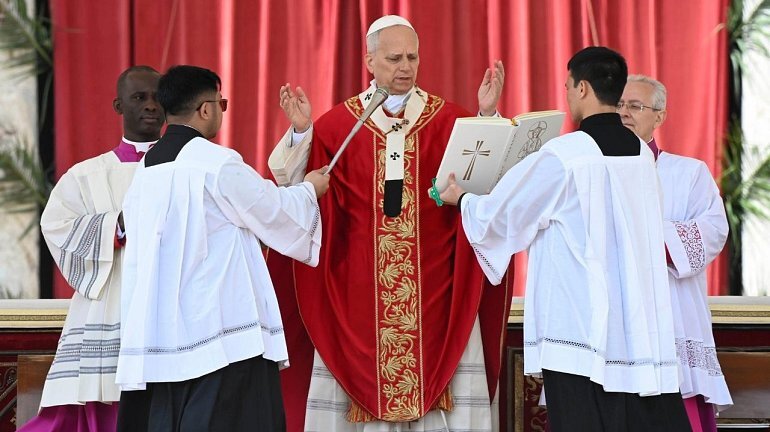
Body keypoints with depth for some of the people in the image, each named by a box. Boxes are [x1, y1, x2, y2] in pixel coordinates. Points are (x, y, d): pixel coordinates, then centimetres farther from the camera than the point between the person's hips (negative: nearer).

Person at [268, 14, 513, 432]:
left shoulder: (449, 120, 6)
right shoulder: (337, 124, 6)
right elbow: (295, 185, 1)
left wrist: (488, 117, -15)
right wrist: (301, 131, -13)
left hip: (435, 291, 0)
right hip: (359, 291, 0)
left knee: (437, 379, -2)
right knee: (361, 381, 0)